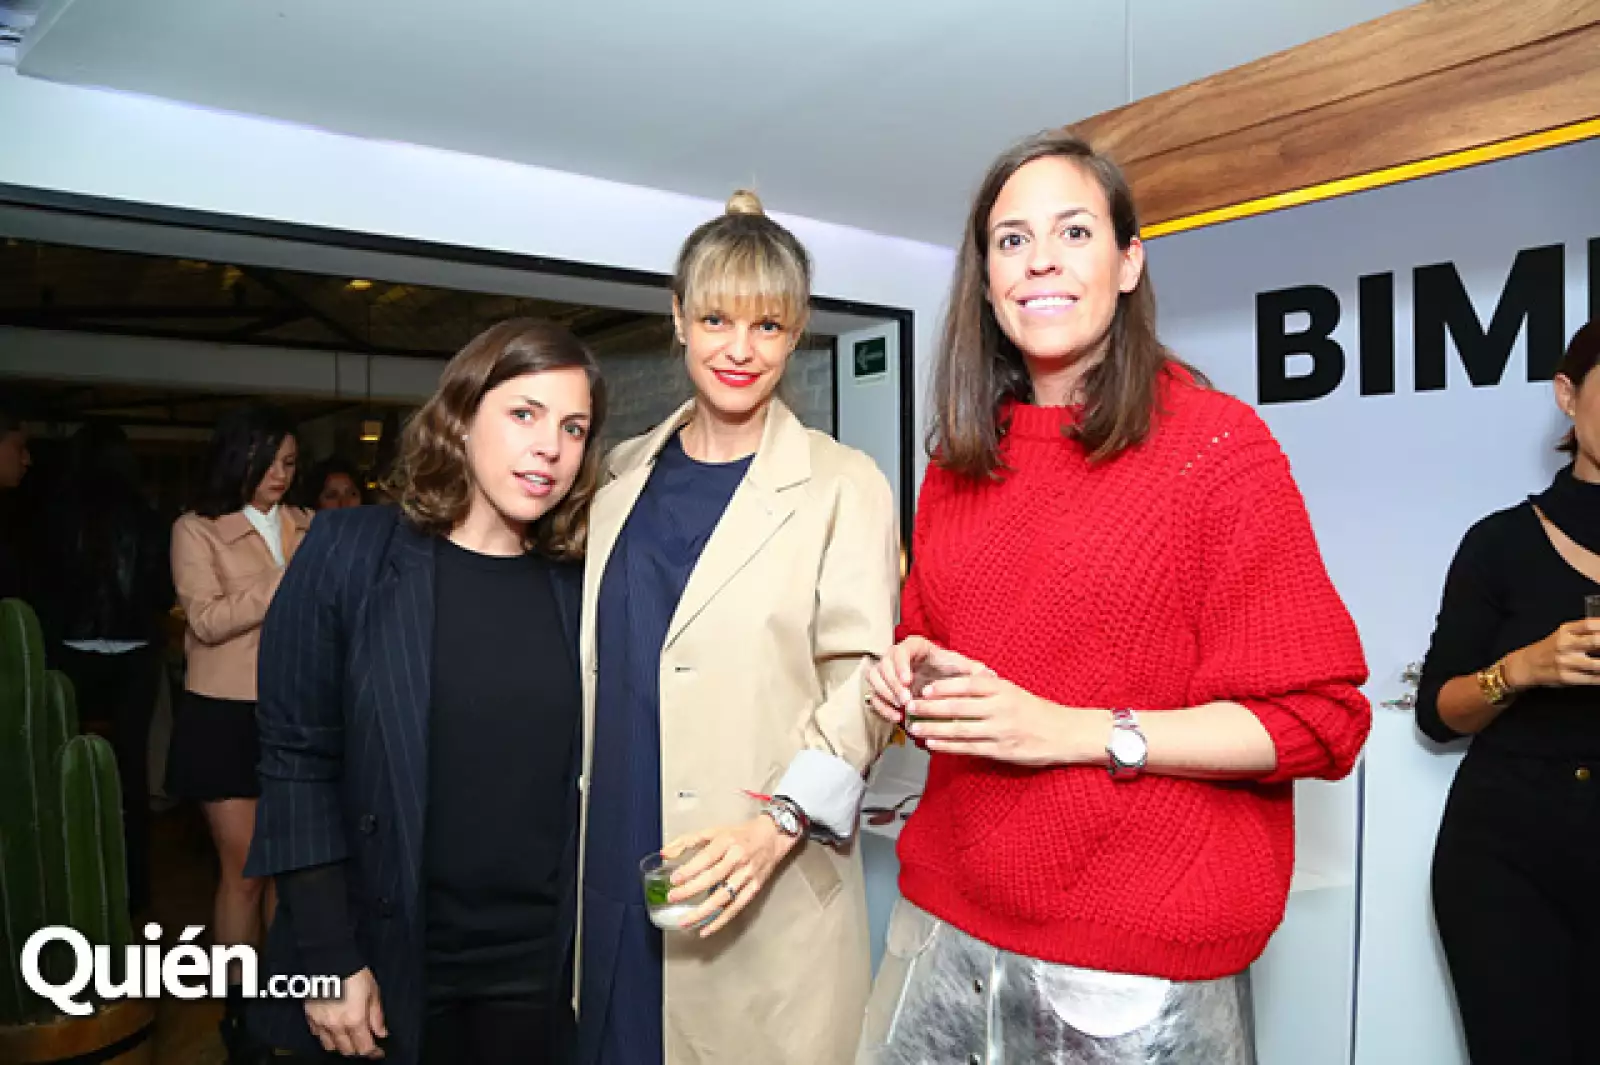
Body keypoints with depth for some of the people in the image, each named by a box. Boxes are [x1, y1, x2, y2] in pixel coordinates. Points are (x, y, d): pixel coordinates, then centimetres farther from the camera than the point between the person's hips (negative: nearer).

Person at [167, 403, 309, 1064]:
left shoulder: (307, 527, 7)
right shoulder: (197, 531, -3)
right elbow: (207, 619, -16)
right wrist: (293, 580, -23)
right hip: (226, 716, -3)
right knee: (244, 869, 2)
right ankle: (238, 1010, 18)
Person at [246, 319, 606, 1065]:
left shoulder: (581, 586, -1)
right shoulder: (347, 554, -8)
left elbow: (587, 782, 2)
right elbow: (296, 763, -8)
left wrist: (591, 951, 1)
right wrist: (329, 961, -10)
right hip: (387, 968, -2)